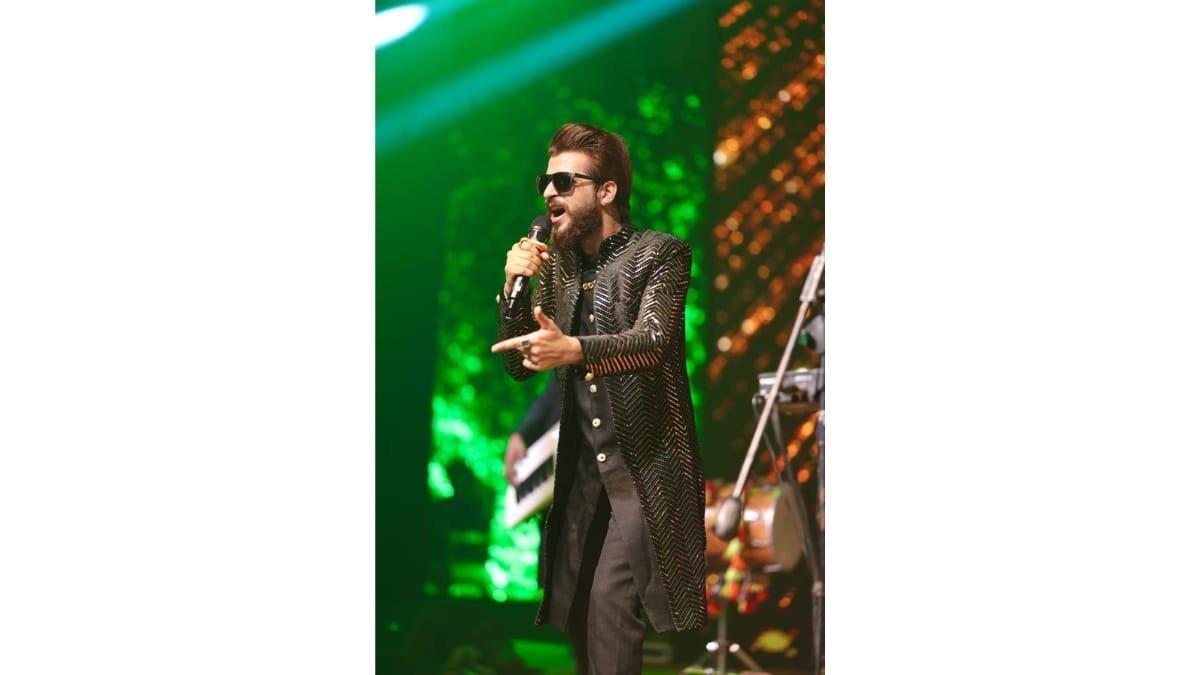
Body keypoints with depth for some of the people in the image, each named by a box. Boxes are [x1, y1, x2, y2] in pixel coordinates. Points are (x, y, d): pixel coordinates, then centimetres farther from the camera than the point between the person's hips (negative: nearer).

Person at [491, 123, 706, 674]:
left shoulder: (660, 254, -6)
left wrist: (573, 349, -42)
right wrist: (514, 288, -8)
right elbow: (518, 364, 9)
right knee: (573, 607, 7)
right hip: (581, 463, 6)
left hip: (645, 462, -6)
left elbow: (652, 340, -23)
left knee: (611, 598, -17)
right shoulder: (555, 266, 10)